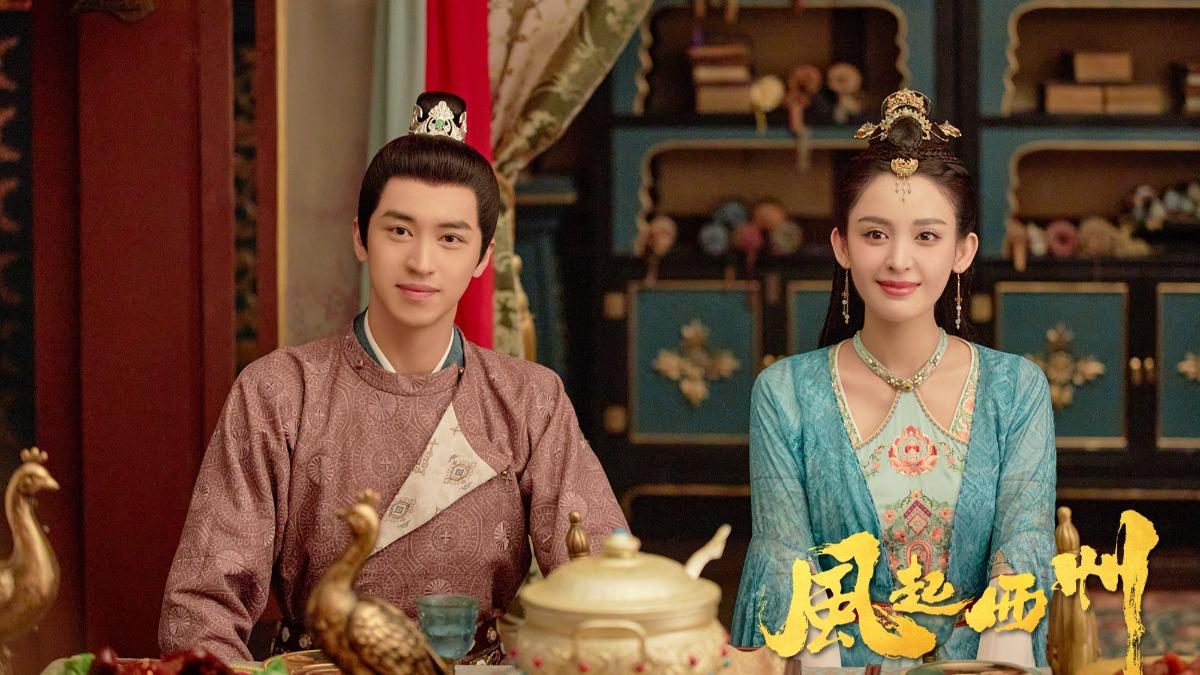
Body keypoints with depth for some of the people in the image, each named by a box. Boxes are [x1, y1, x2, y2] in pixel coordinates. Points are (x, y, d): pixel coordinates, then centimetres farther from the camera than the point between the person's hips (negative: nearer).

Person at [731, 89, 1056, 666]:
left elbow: (1024, 552, -5)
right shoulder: (784, 394, 5)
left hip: (973, 659, 2)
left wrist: (998, 662, -26)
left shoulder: (1017, 391, 8)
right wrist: (825, 663, -24)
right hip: (839, 662, -1)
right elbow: (783, 559, -4)